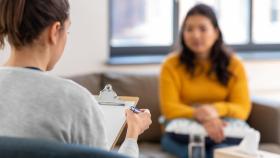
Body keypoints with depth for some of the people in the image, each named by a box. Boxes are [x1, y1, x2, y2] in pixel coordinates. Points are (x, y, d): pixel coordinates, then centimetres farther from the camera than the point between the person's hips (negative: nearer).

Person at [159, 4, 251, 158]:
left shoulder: (234, 64, 2)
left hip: (221, 130, 1)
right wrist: (200, 116, -31)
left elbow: (243, 109, -5)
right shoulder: (171, 64, -1)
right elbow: (169, 108, -12)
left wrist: (216, 110, -27)